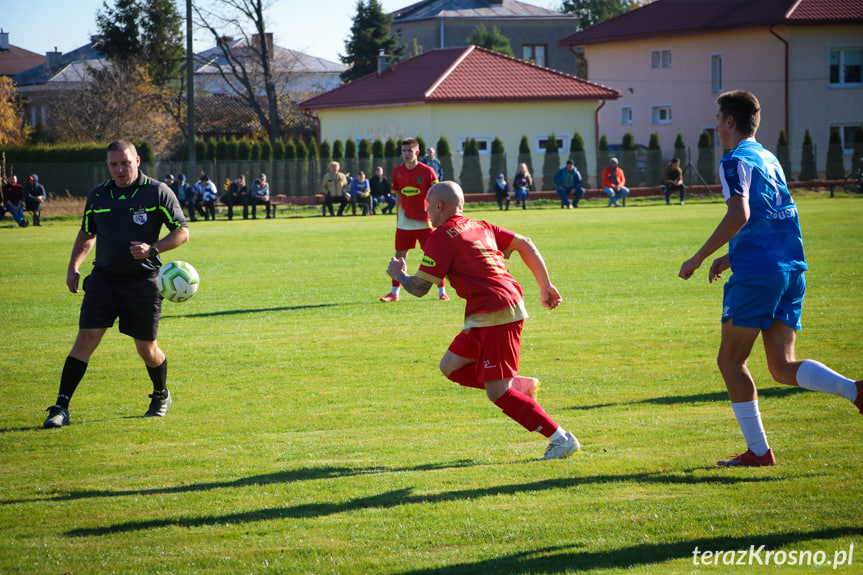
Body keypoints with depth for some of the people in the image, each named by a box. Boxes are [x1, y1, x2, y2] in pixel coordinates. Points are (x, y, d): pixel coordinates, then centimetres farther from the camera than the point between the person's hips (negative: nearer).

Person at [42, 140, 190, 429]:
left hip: (143, 280, -2)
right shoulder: (98, 195, 8)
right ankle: (61, 407, -11)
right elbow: (87, 234, 23)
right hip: (104, 277, 2)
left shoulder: (158, 193, -3)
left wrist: (152, 249, -16)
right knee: (86, 337, -10)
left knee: (147, 349, 5)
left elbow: (182, 232, 0)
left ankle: (161, 397, 34)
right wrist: (73, 267, 12)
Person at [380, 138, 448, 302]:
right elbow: (398, 197, 13)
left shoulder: (427, 171, -7)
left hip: (424, 222, -4)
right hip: (404, 223, 4)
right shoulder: (397, 172, 5)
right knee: (399, 256, 5)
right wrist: (397, 219, 15)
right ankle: (394, 293, 15)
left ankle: (442, 291, 8)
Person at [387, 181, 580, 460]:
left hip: (495, 316, -9)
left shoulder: (441, 237, -7)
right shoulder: (480, 227, 18)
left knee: (497, 393, -7)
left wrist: (398, 274, 14)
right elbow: (525, 244, 16)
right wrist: (546, 286, 18)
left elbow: (419, 288, -7)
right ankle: (520, 385, 11)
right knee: (450, 366, 16)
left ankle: (561, 439, -7)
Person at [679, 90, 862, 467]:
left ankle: (758, 451, 1)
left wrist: (699, 258, -16)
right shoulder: (770, 160, 21)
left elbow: (740, 215, -21)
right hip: (791, 270, 8)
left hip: (756, 274, -8)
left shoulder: (736, 161, -6)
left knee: (730, 361, 4)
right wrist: (731, 257, 31)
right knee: (783, 368, 5)